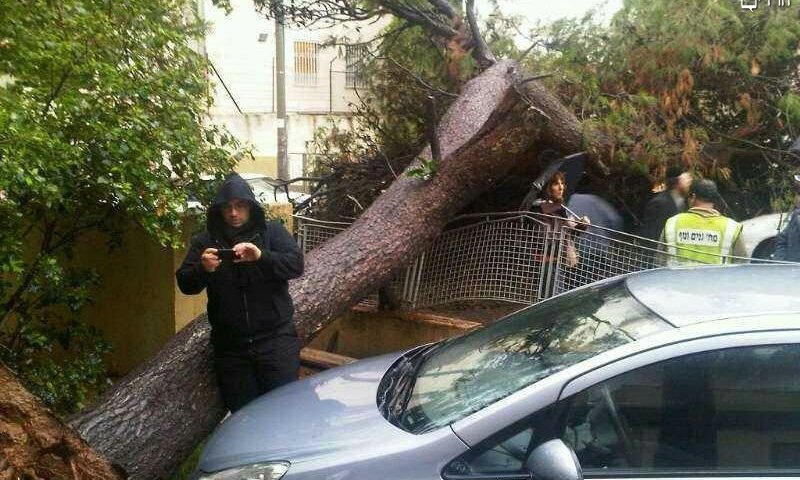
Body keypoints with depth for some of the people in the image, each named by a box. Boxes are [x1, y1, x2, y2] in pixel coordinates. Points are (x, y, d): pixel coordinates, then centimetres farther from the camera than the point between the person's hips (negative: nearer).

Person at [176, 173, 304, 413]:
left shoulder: (273, 231, 3)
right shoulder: (205, 241, 8)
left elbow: (296, 264, -10)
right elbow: (185, 284, 2)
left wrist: (261, 256, -27)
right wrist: (203, 269, -21)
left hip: (275, 339, -2)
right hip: (230, 345, 2)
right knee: (241, 413, 9)